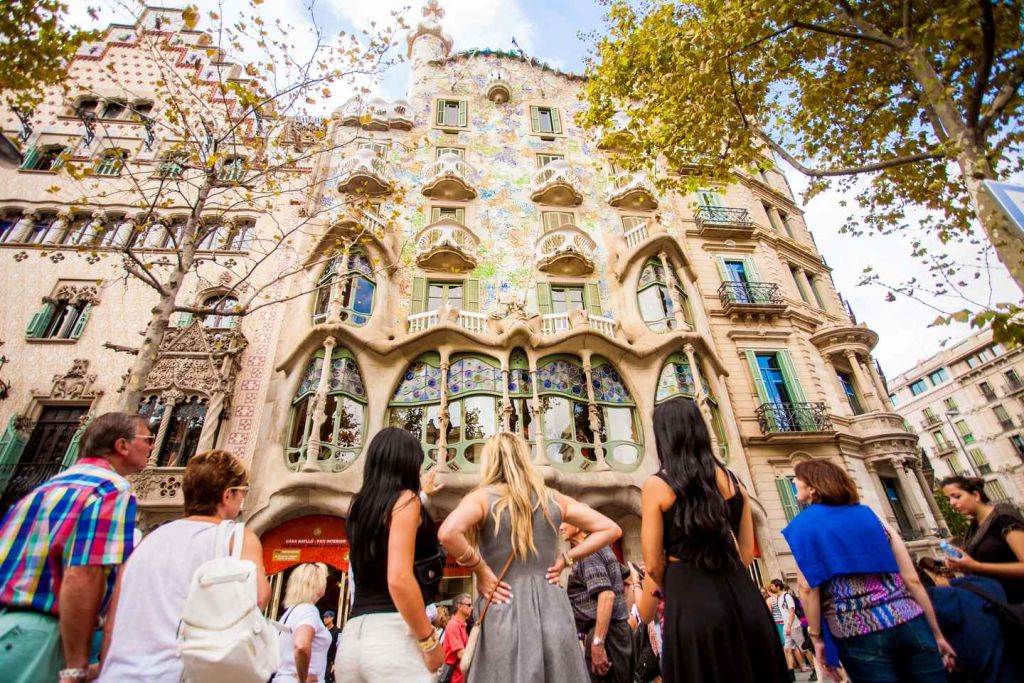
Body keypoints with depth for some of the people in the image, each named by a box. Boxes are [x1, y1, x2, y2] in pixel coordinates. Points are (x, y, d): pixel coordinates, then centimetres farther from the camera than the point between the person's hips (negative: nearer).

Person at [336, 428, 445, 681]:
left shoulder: (360, 505, 15)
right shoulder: (404, 499, -8)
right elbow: (399, 579, -20)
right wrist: (430, 641, -9)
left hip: (353, 637, 8)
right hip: (392, 633, -8)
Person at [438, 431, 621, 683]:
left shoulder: (482, 497, -5)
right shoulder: (554, 498, 6)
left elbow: (448, 533, -25)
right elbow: (611, 530, 9)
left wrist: (480, 570, -10)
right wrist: (565, 559, 7)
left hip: (506, 613, -3)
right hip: (554, 610, 3)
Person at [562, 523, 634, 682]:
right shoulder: (598, 545, 15)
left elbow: (606, 595, -25)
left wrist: (597, 643, -26)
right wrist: (625, 613, 22)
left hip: (604, 634, -10)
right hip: (619, 630, 10)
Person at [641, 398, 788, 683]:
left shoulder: (656, 485, -9)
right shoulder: (730, 477, 6)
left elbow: (654, 564, -6)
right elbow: (747, 550, 13)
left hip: (691, 601, -5)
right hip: (742, 596, 5)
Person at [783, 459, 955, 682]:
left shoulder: (803, 525, -2)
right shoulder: (870, 515, 10)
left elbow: (808, 588, -8)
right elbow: (912, 580, 9)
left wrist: (816, 637, 2)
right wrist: (936, 634, 18)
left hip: (858, 635, -4)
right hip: (910, 623, 4)